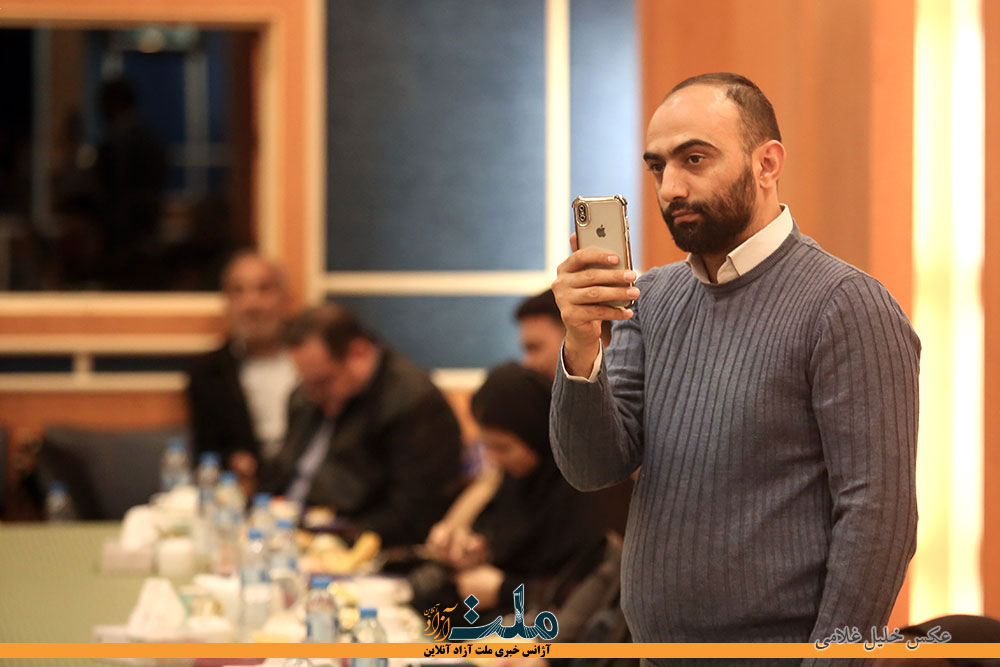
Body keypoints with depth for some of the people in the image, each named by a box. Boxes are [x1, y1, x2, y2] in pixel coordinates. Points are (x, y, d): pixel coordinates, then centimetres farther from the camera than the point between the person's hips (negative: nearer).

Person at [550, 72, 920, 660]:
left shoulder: (847, 307, -13)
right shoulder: (655, 299, 8)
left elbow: (877, 517, -17)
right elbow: (595, 468, 0)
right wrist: (582, 347, -16)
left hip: (780, 642, -6)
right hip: (652, 643, 6)